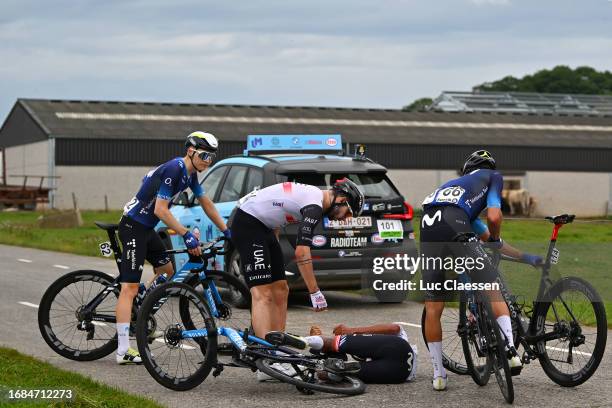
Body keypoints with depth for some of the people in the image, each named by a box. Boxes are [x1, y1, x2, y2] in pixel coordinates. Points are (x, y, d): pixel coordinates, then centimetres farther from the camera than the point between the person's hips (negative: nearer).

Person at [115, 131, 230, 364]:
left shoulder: (189, 173, 10)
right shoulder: (174, 169, -20)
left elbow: (206, 204, 20)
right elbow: (160, 209, -25)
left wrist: (226, 231, 18)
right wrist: (187, 235, -27)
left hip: (147, 228, 10)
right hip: (133, 226, -10)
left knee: (167, 271, 23)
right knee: (130, 287, -14)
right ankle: (123, 352, -18)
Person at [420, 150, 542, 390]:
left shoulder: (458, 183, 43)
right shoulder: (493, 176, 26)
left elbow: (486, 237, 46)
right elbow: (494, 217, 5)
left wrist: (524, 257, 51)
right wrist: (495, 238, 27)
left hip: (427, 232, 6)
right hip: (453, 228, -5)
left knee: (433, 308, 11)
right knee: (492, 288, 9)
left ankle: (438, 375, 16)